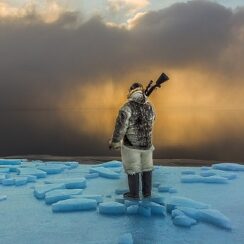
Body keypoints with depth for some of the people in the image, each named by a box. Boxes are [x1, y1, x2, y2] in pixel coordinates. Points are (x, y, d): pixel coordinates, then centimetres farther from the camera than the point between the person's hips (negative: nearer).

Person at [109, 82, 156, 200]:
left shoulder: (128, 106, -15)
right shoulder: (150, 107, 2)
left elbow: (120, 126, -19)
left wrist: (115, 142, -8)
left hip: (131, 144, -5)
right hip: (147, 144, 5)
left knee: (132, 169, 8)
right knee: (146, 168, 17)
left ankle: (134, 194, 18)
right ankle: (147, 192, 26)